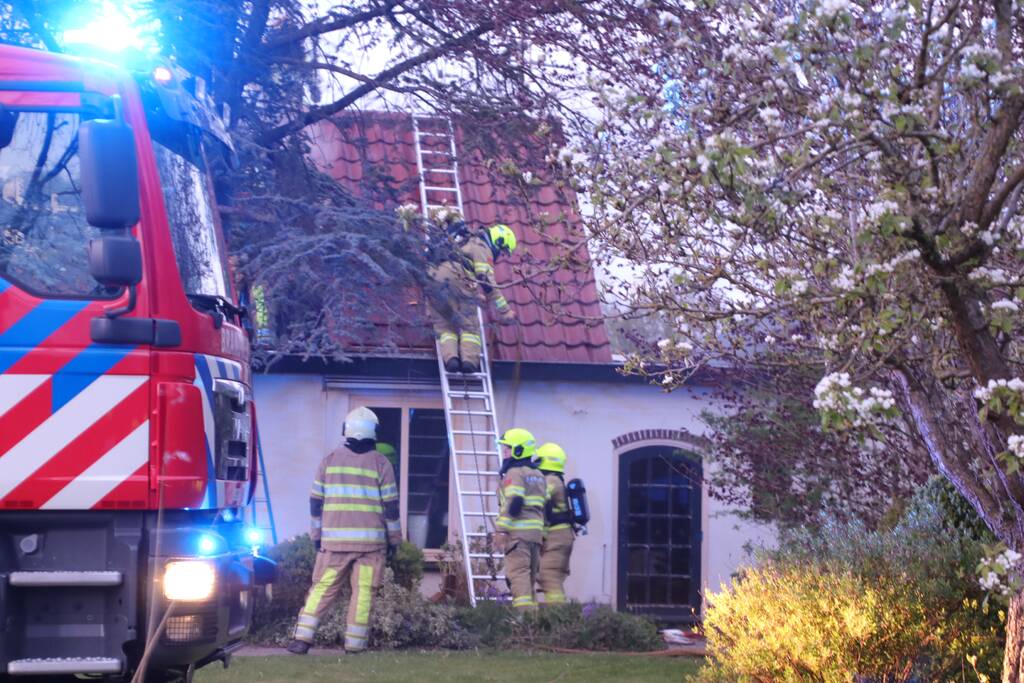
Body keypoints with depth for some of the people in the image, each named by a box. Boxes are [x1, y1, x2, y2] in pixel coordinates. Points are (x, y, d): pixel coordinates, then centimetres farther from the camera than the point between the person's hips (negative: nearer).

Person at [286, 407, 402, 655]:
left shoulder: (330, 460, 7)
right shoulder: (380, 463, 1)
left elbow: (316, 501, 9)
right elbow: (390, 504, 1)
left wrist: (317, 535, 17)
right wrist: (394, 538, 9)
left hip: (334, 540, 2)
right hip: (370, 540, -2)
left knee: (322, 588, 7)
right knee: (363, 592, 2)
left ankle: (302, 638, -1)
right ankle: (355, 645, 0)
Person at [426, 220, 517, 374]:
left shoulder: (467, 240, 35)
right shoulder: (482, 248, 9)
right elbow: (487, 281, -2)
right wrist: (505, 310, -2)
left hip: (433, 278, 7)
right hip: (454, 277, -7)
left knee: (444, 326, 7)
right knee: (469, 325, 1)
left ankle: (450, 358, -17)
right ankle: (470, 360, -18)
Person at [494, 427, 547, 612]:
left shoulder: (515, 473, -8)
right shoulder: (538, 476, 20)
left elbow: (513, 503, -18)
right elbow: (544, 504, 20)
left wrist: (502, 530, -19)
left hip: (518, 530, -9)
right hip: (536, 531, 9)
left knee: (518, 572, -12)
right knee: (530, 574, 13)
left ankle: (524, 612, -22)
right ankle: (532, 610, 12)